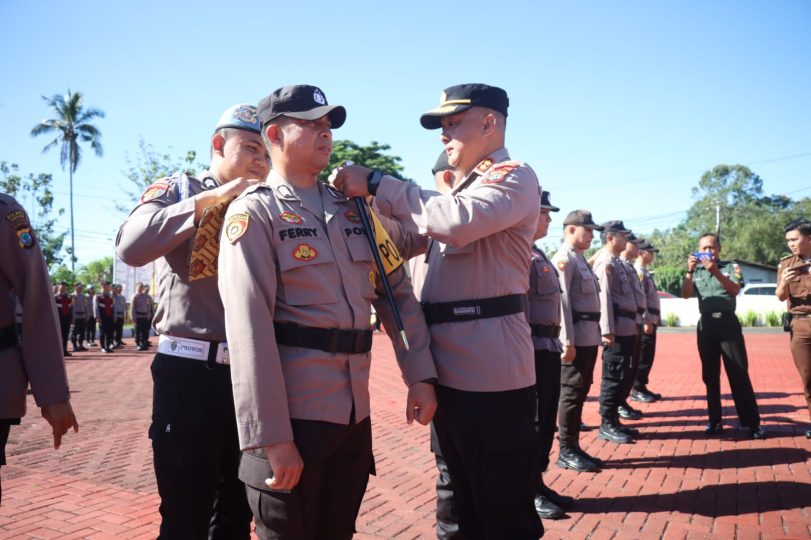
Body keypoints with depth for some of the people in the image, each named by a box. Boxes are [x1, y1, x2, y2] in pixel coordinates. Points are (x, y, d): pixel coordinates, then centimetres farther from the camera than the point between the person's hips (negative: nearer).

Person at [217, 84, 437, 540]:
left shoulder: (354, 209, 12)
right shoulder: (255, 212, -6)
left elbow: (397, 293, 12)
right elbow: (249, 328, -16)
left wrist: (421, 375, 2)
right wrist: (271, 436, -20)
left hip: (355, 414, 6)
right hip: (292, 416, -6)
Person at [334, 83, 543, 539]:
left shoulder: (515, 177, -7)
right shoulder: (461, 189, 21)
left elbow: (458, 221, -26)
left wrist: (375, 183, -18)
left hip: (491, 372, -9)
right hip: (450, 371, 9)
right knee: (467, 502, 22)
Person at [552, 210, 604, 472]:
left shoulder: (581, 259, 19)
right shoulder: (564, 259, -11)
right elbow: (561, 302, -18)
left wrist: (595, 334, 17)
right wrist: (568, 341, -22)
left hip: (589, 337, 10)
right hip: (577, 338, -10)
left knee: (581, 392, 13)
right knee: (572, 392, -3)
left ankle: (574, 447, 22)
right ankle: (567, 452, 6)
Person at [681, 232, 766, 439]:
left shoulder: (730, 267, 4)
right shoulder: (696, 271, 10)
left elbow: (735, 289, -12)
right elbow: (685, 294, -3)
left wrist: (716, 271, -26)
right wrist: (690, 271, -16)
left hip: (728, 323, -2)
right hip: (706, 325, 2)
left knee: (739, 373, -3)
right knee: (710, 375, 7)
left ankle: (752, 422, 2)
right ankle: (715, 421, 15)